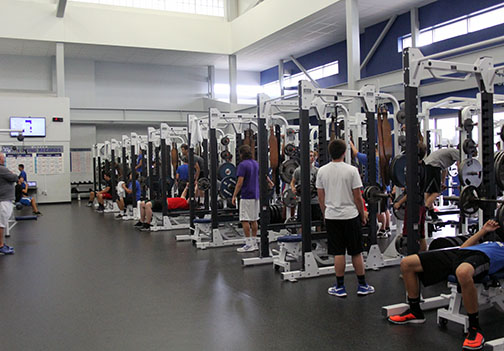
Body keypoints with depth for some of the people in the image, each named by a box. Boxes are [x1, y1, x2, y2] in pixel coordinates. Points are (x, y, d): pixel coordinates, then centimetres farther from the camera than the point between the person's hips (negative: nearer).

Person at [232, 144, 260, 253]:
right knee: (254, 220, 11)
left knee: (245, 220, -4)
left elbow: (240, 182, -17)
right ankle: (254, 243, 15)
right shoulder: (256, 164, 12)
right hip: (256, 195, 8)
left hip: (247, 196, -8)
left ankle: (249, 245, -4)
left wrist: (234, 196, -12)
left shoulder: (243, 165, -12)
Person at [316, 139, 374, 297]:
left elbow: (321, 197, 5)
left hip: (331, 217, 2)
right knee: (356, 252, 9)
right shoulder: (351, 170, -10)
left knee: (338, 253, 6)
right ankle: (362, 286, 18)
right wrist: (363, 215, 6)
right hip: (350, 216, -2)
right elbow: (357, 197, -6)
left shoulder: (322, 171, 0)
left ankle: (340, 287, 10)